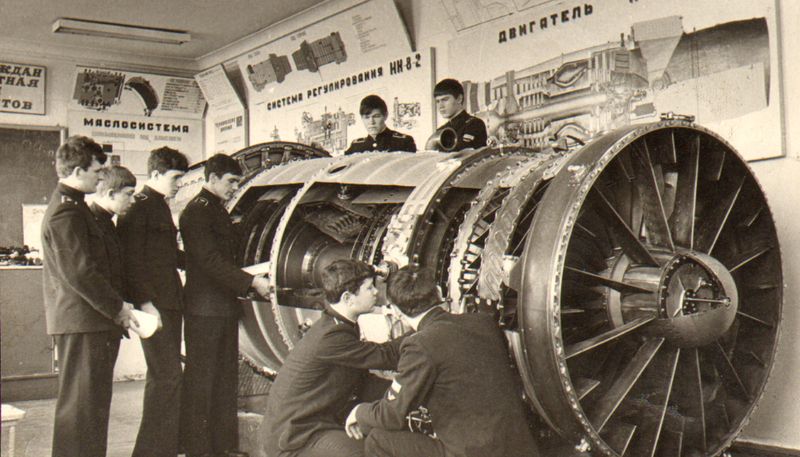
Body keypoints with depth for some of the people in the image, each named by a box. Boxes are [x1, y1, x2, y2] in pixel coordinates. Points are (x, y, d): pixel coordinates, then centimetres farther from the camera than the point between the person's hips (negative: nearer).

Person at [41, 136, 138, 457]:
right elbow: (80, 273, -21)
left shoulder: (72, 207, 18)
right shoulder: (66, 213, -16)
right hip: (82, 323, -10)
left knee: (91, 403, 16)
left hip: (89, 321, 10)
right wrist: (118, 309, -14)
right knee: (81, 404, -4)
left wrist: (118, 304, 16)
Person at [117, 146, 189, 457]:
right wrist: (143, 302, -22)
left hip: (170, 303, 10)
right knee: (167, 375, -11)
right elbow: (131, 260, -17)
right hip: (154, 305, -10)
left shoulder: (161, 207, 19)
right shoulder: (139, 207, -10)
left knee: (166, 375, 13)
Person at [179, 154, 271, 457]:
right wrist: (252, 281, -22)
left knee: (226, 378, 12)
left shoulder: (219, 211, 18)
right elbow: (211, 261, -20)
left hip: (225, 306, 10)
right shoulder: (196, 212, -12)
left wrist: (250, 284, 12)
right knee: (201, 379, -2)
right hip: (204, 309, -9)